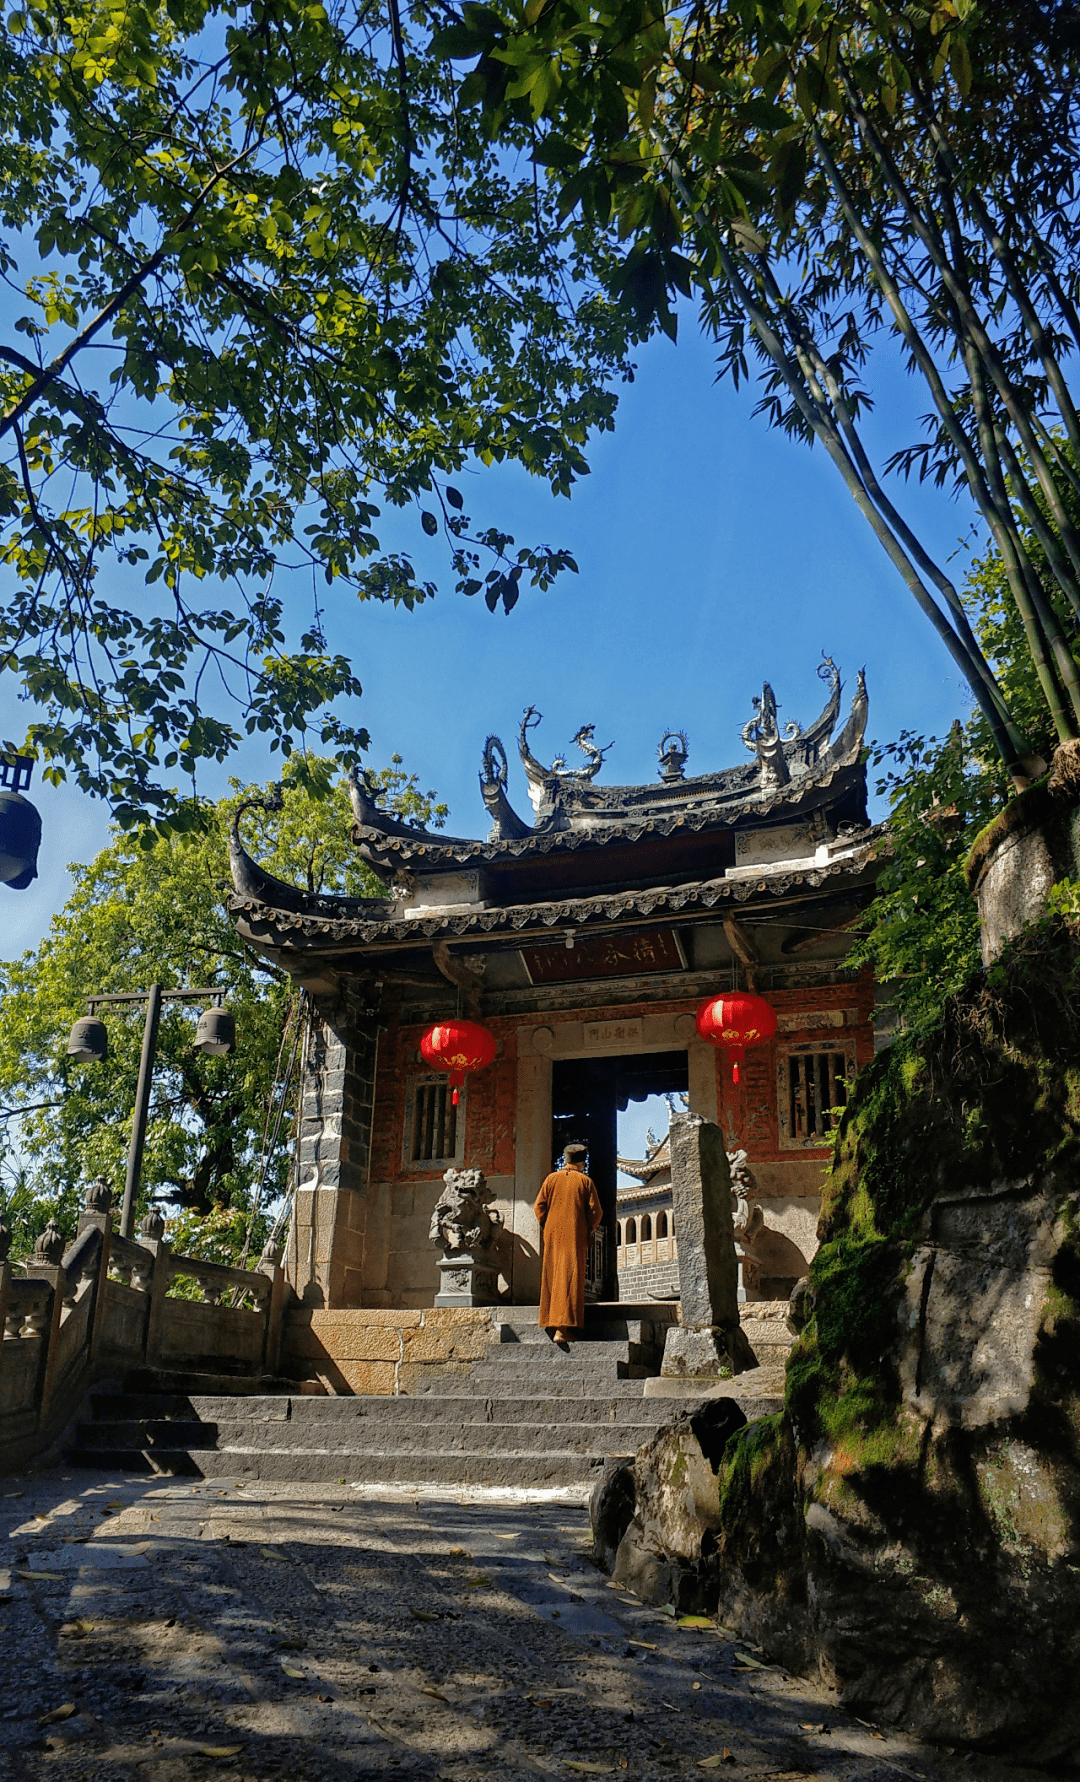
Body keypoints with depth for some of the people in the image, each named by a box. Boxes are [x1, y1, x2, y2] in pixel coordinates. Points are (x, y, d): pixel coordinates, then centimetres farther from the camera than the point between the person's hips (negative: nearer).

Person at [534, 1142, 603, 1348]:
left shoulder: (551, 1179, 4)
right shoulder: (585, 1181, 0)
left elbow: (539, 1206, 1)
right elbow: (596, 1211, -3)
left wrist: (545, 1228, 13)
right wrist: (589, 1230, 11)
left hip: (553, 1234, 3)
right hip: (575, 1236, -2)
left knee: (552, 1277, 13)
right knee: (570, 1279, -7)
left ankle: (553, 1323, 15)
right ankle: (562, 1328, -17)